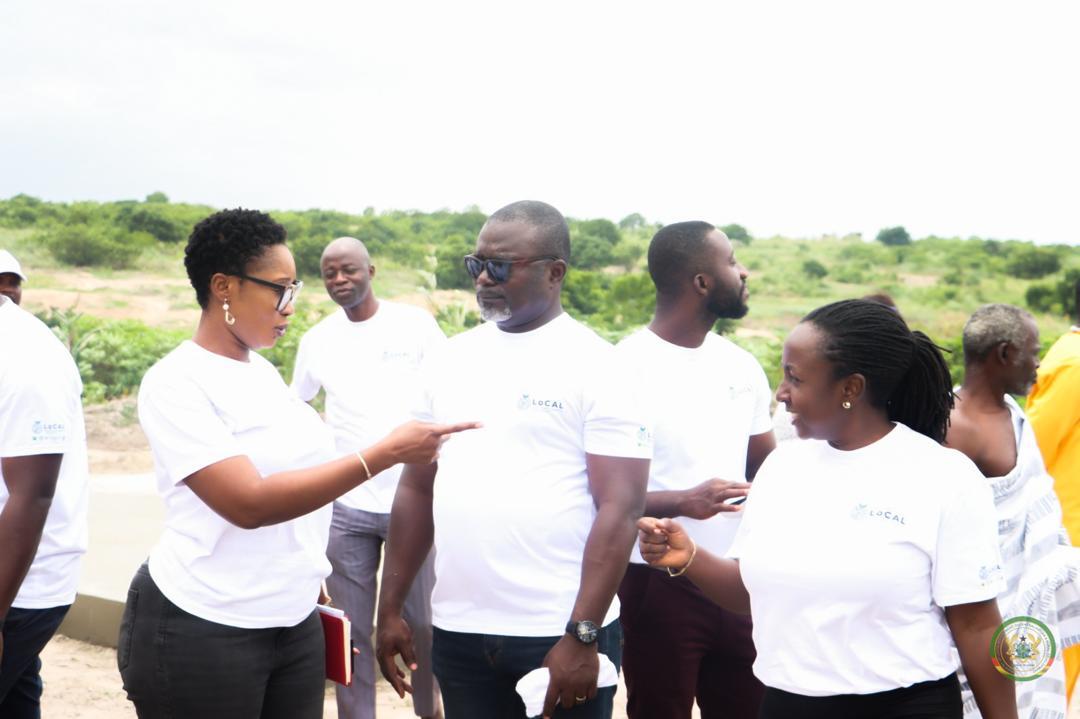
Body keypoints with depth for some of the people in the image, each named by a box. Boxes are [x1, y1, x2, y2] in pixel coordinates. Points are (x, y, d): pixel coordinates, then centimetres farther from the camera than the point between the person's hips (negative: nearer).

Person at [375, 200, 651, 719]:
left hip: (559, 633, -4)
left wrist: (582, 636, -17)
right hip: (458, 631, 5)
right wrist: (390, 609, 9)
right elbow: (417, 490, 12)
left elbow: (620, 507, -12)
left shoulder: (594, 364, -7)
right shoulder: (448, 361, 8)